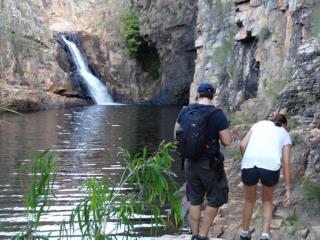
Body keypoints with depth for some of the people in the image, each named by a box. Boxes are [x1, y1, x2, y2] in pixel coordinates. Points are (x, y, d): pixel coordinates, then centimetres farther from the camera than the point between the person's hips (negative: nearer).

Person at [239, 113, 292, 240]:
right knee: (267, 200, 28)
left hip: (249, 165, 1)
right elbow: (286, 163, 13)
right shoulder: (285, 135, 24)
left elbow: (242, 145, 15)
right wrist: (287, 190, 11)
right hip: (271, 167, -1)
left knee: (249, 199, 29)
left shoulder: (260, 124, 28)